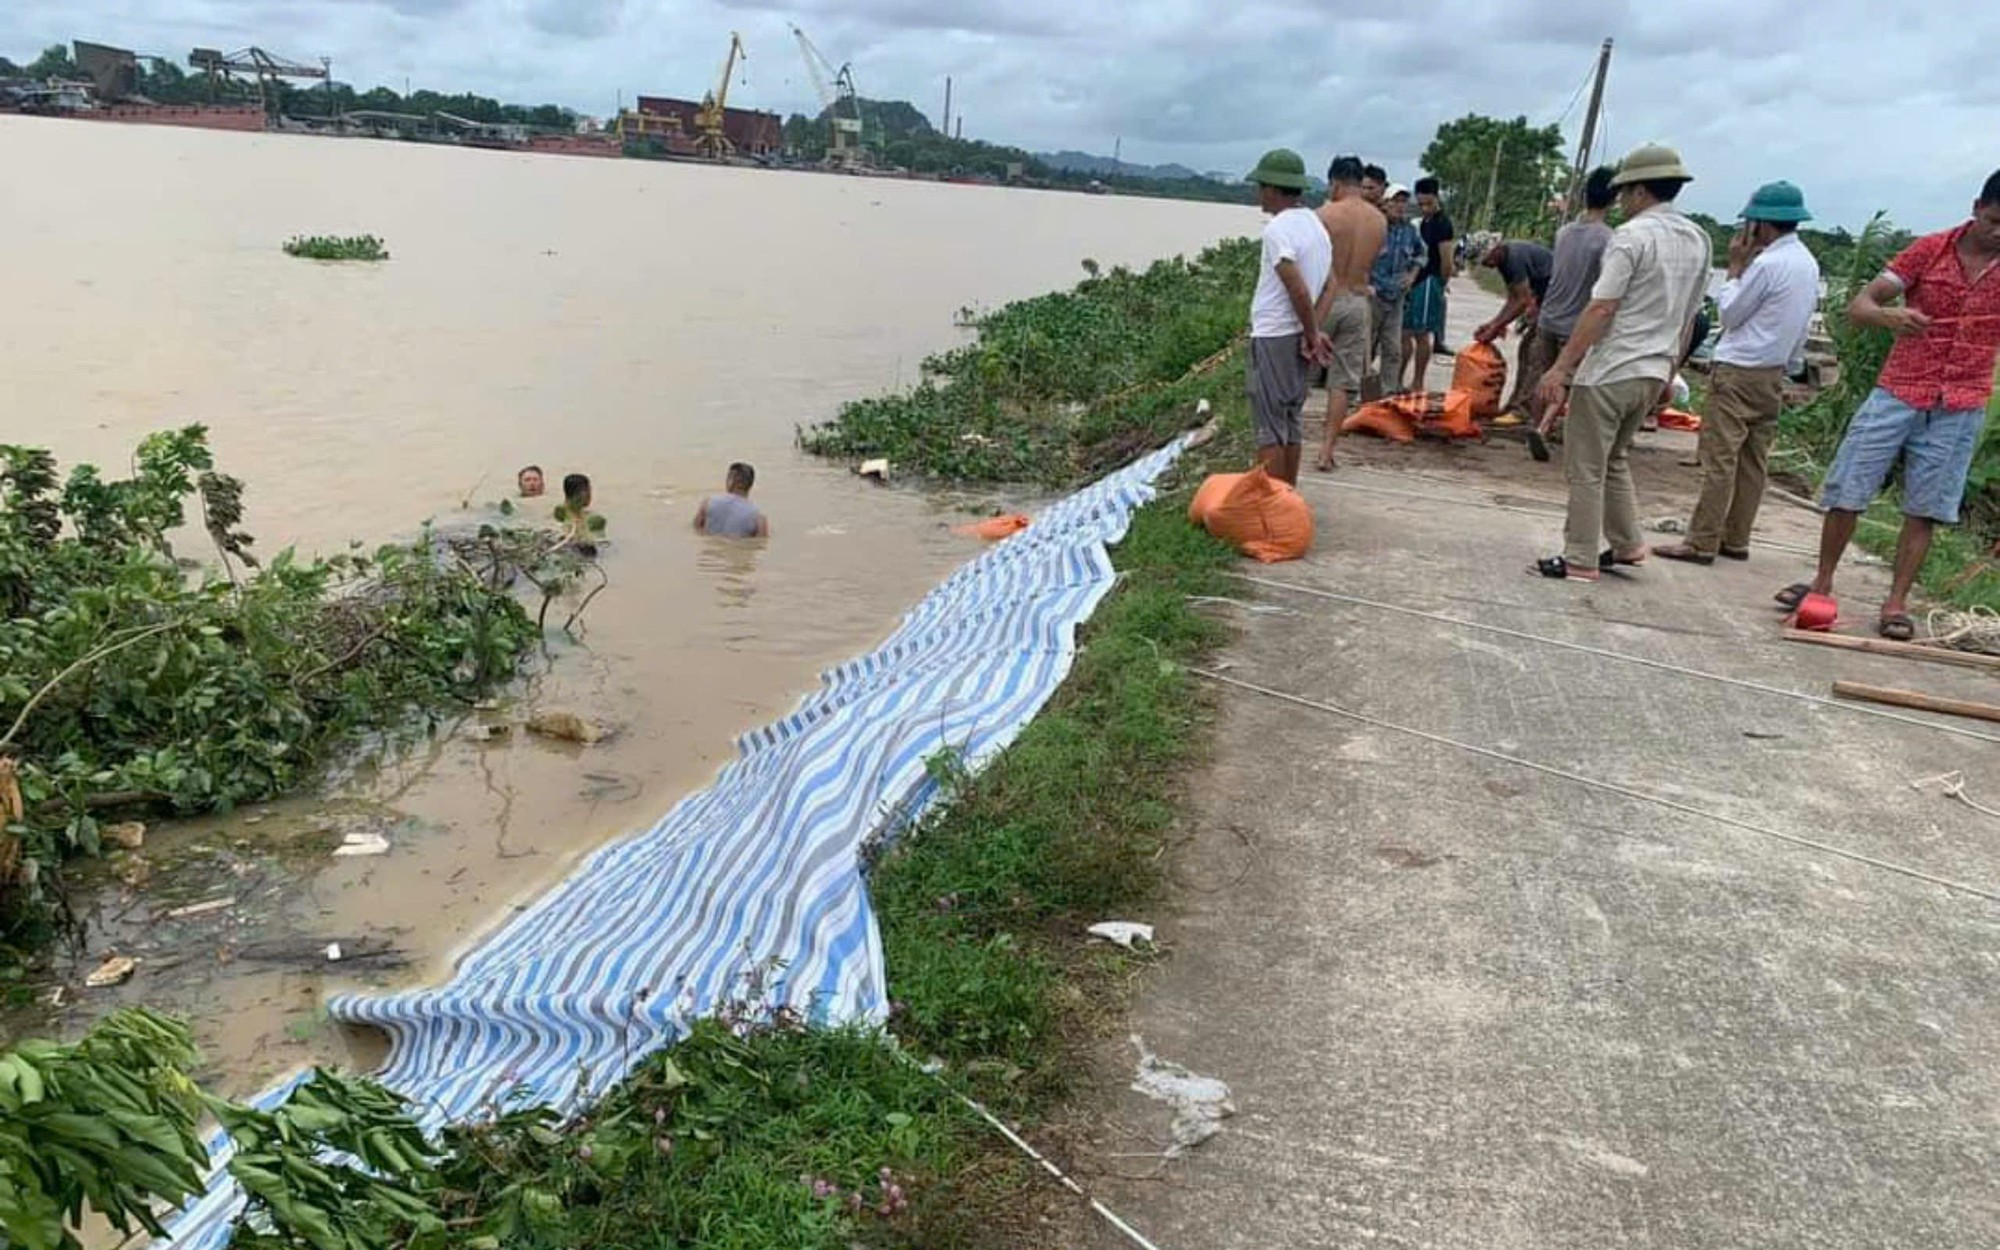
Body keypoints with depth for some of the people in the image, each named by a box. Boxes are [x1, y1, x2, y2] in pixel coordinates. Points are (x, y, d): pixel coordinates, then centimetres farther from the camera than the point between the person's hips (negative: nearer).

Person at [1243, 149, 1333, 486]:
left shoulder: (1278, 229, -16)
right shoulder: (1316, 225, 12)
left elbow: (1298, 289, -21)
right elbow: (1328, 286, 10)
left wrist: (1312, 334, -11)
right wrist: (1313, 332, 4)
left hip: (1272, 336, -9)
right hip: (1297, 336, 9)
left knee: (1269, 427, -4)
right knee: (1290, 422, 15)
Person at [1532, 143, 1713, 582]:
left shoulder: (1632, 235, -14)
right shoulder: (1699, 241, 10)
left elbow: (1601, 309, -19)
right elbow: (1687, 317, 16)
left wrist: (1561, 366, -17)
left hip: (1609, 370, -8)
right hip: (1652, 373, 8)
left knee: (1586, 468, 1)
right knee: (1614, 459, 23)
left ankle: (1580, 560, 4)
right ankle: (1627, 543, 24)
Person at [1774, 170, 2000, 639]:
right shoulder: (1930, 249, -3)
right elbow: (1858, 305, -9)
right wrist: (1888, 314, -31)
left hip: (1960, 408, 1)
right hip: (1898, 393, -1)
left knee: (1924, 509, 3)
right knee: (1846, 491, 0)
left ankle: (1896, 601, 10)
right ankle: (1822, 582, 15)